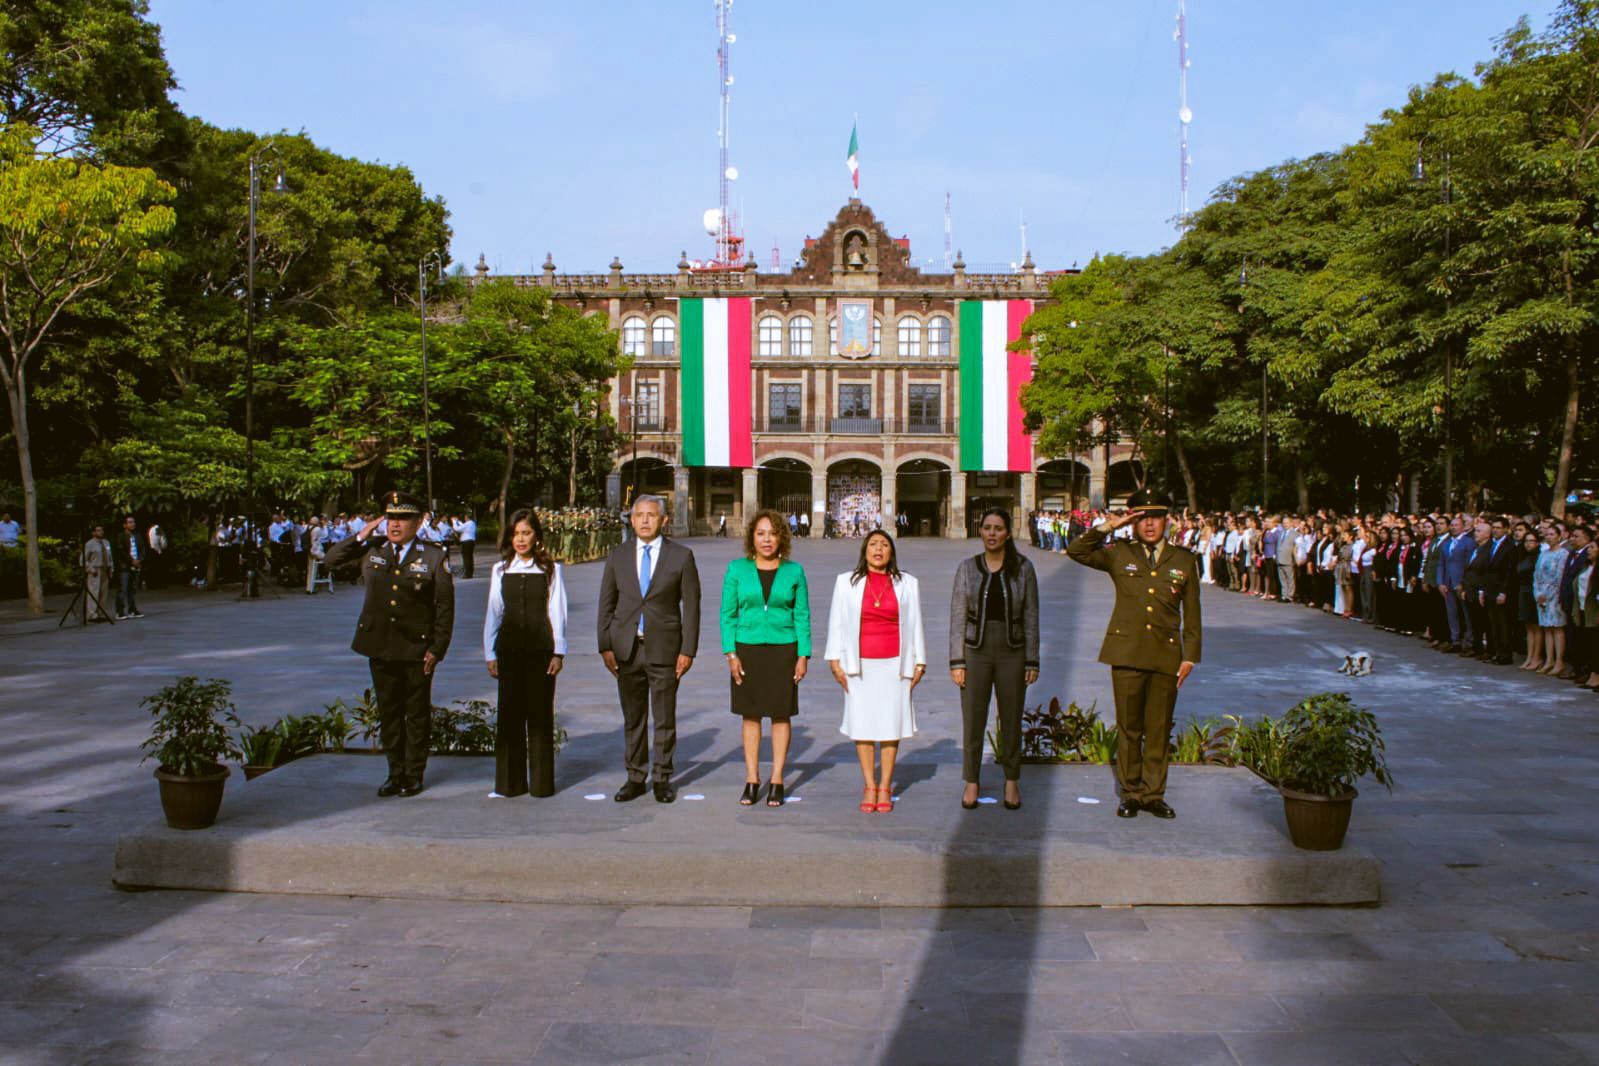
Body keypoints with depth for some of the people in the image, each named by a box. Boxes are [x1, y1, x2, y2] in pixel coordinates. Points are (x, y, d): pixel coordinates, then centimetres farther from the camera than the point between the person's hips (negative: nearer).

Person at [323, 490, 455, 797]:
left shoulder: (433, 556, -4)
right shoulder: (373, 550, 5)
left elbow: (445, 606, -4)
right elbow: (331, 561, 7)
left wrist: (437, 648, -9)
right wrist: (361, 536, -4)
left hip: (417, 648, -3)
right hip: (379, 647, 3)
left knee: (417, 713, 6)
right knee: (388, 712, 12)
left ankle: (414, 775, 19)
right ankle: (396, 772, 24)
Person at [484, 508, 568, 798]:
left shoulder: (551, 570, 1)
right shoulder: (501, 570, 8)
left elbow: (557, 613, 1)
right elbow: (493, 613, 9)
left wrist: (558, 652, -5)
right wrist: (490, 654, 5)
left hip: (540, 650, -2)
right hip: (509, 650, 2)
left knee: (540, 714, 1)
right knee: (509, 714, 3)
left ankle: (542, 782, 11)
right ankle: (510, 782, 12)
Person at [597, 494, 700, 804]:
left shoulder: (681, 556, -1)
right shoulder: (617, 557, 7)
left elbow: (691, 606, -1)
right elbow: (606, 605, 8)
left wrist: (688, 650, -6)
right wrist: (606, 647, 0)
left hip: (664, 649, -2)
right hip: (627, 649, 2)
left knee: (665, 719, 5)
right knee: (633, 718, 9)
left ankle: (662, 779, 17)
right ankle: (635, 778, 20)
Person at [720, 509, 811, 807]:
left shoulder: (794, 571, 1)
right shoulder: (737, 569, 1)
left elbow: (802, 616, 3)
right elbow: (728, 614, 2)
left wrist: (803, 656, -3)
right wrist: (730, 654, -5)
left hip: (783, 649, 0)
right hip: (748, 649, 0)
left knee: (781, 714, 3)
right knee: (751, 715, 6)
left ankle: (777, 781, 12)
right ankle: (752, 780, 13)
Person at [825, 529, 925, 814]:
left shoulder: (907, 584, 7)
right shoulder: (846, 582, 5)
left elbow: (915, 624, 9)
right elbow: (837, 623, 6)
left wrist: (919, 663, 6)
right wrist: (835, 660, 0)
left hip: (894, 663, 0)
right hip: (860, 664, 0)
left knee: (891, 725, 1)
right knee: (862, 725, 0)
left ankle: (885, 786, 11)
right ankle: (869, 786, 10)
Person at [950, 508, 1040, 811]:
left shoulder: (1023, 568, -3)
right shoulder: (967, 567, -2)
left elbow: (1031, 618, 0)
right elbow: (957, 617, -2)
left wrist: (1032, 662, -2)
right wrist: (956, 662, -7)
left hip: (1012, 654, 0)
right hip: (976, 653, 0)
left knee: (1011, 721, 9)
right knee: (972, 721, 4)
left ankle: (1012, 782, 26)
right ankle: (971, 783, 19)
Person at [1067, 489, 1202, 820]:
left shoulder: (1185, 560, 8)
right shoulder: (1119, 555, 6)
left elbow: (1191, 613, 9)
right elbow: (1076, 551, -1)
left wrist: (1190, 656, 4)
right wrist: (1109, 526, -8)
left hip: (1166, 655, 1)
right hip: (1127, 652, -1)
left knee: (1159, 729, 6)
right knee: (1129, 727, 5)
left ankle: (1153, 793, 17)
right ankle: (1130, 792, 16)